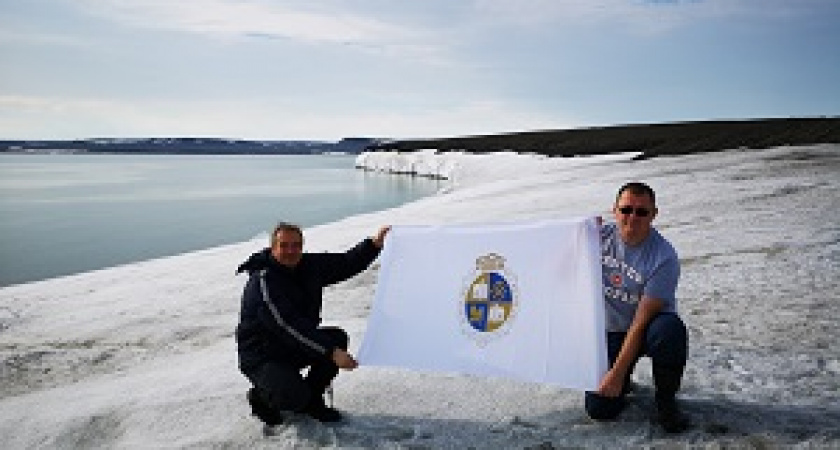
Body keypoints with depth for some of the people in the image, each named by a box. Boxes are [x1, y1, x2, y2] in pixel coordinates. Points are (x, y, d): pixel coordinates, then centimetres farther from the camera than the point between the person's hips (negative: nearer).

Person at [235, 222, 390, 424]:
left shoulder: (310, 265, -2)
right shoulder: (263, 282, -25)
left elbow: (347, 264, 6)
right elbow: (289, 326, -32)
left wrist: (374, 243, -10)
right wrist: (332, 352, -37)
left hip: (296, 348, 8)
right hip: (262, 357, -8)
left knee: (338, 337, -12)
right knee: (295, 397, -28)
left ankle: (312, 400, 6)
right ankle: (260, 395, 9)